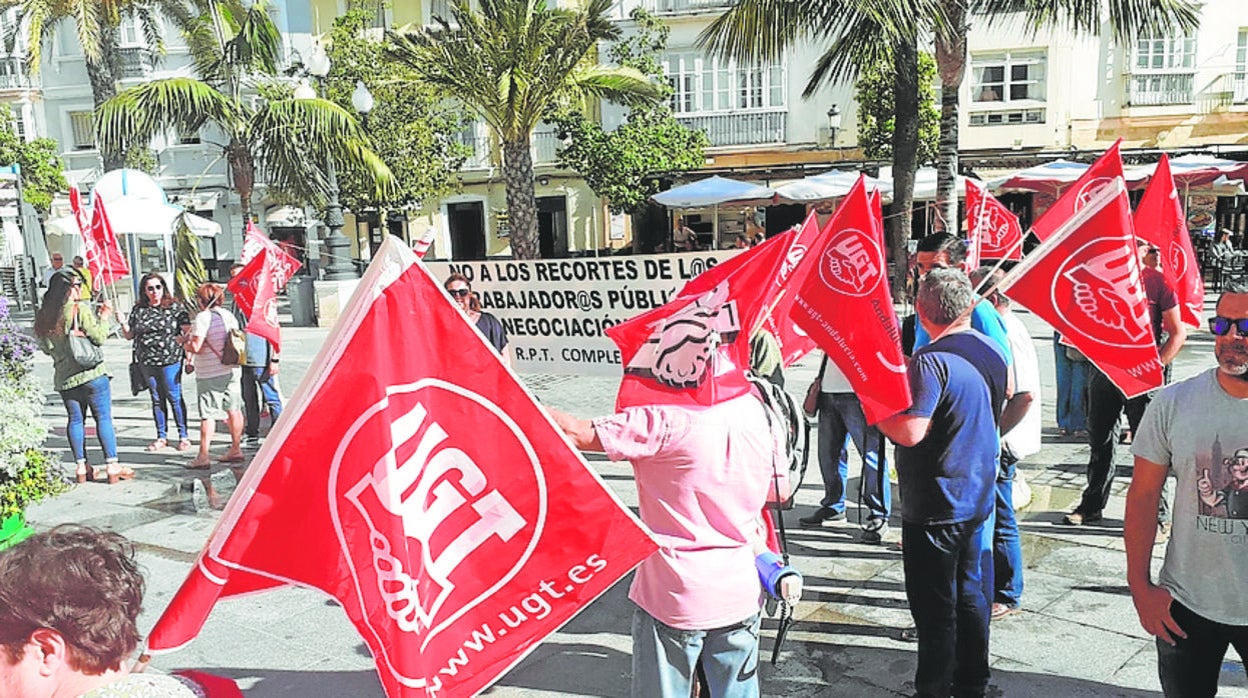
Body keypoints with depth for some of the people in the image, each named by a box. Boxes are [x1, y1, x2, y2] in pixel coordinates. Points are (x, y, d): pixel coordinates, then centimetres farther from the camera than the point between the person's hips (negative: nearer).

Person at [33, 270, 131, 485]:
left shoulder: (43, 315, 6)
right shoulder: (80, 309, -11)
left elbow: (46, 348, 10)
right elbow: (99, 338, -13)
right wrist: (104, 317, 0)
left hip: (64, 378, 5)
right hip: (91, 373, -5)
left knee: (75, 420, 12)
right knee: (104, 418, -1)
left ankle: (81, 467, 16)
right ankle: (112, 466, -1)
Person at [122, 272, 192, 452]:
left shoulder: (174, 307, -1)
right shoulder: (138, 310, 10)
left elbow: (188, 331, -3)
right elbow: (129, 335, 13)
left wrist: (174, 342, -15)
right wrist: (123, 323, -4)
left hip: (170, 360, -4)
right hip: (147, 361, 4)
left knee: (174, 397, -2)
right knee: (156, 399, 11)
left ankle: (183, 436, 7)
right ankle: (161, 436, 19)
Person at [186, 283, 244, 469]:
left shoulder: (203, 317, -13)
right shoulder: (229, 316, 7)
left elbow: (196, 347, -18)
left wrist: (185, 344, 3)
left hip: (209, 374, -7)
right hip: (231, 370, 7)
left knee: (207, 414, -4)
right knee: (233, 410, 12)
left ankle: (203, 456, -2)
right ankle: (236, 449, 19)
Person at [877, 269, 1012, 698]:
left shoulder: (931, 361, -23)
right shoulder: (993, 351, 4)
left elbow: (910, 432, -30)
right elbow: (1006, 408, 18)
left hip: (935, 506, -9)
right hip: (979, 497, 9)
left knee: (934, 607, 4)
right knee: (970, 595, 20)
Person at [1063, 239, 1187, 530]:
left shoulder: (1159, 281, -5)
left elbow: (1178, 332, -4)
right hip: (1104, 370, 4)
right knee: (1100, 440, 13)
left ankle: (1158, 513, 13)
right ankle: (1092, 505, 26)